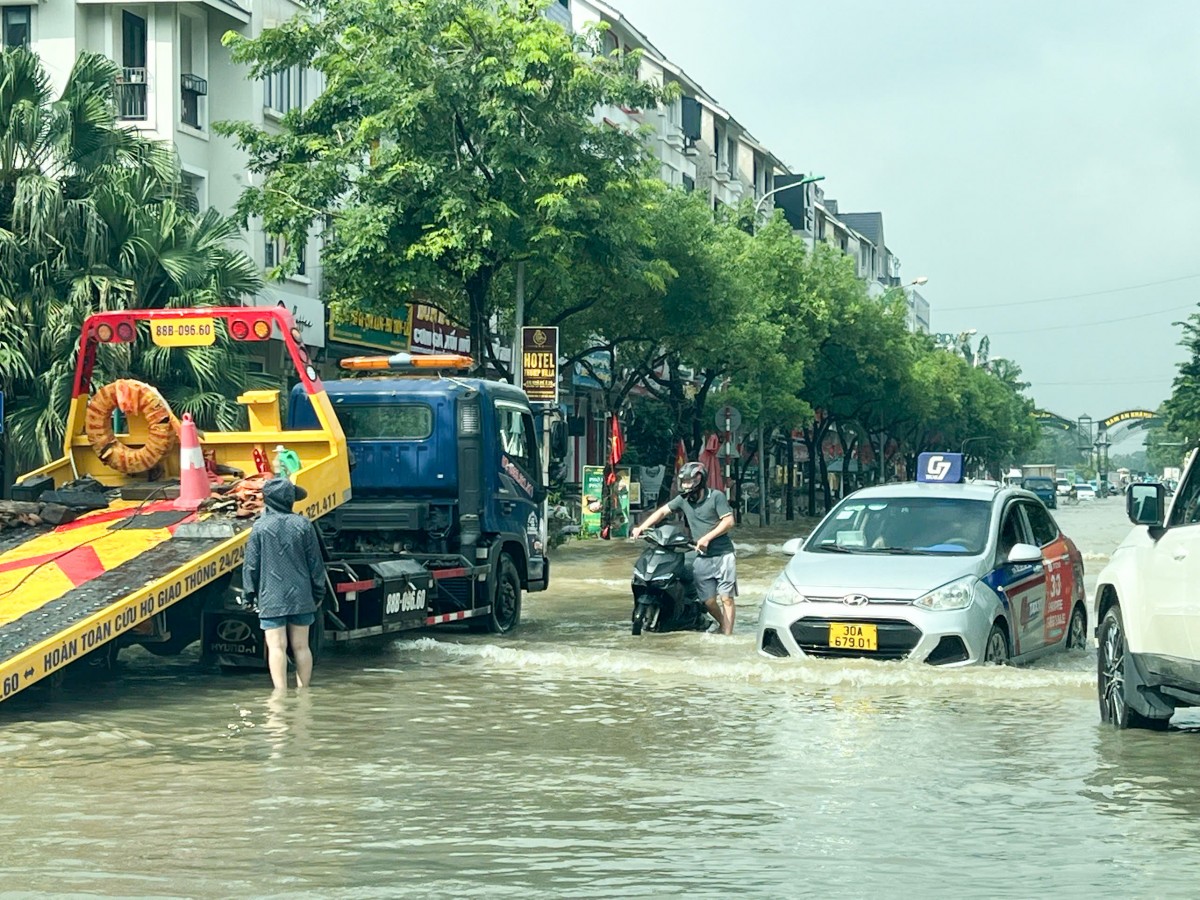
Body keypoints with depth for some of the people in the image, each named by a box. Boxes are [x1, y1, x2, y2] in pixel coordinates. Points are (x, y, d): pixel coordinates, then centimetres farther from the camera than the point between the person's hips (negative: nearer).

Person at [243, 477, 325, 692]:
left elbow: (251, 564, -1)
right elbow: (315, 562, 4)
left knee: (277, 646, -4)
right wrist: (318, 592, 14)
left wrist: (251, 594, 10)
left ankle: (281, 692, -10)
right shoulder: (303, 525, 0)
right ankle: (304, 691, 14)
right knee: (300, 646, 9)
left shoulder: (260, 527, -5)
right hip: (301, 597, 2)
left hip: (271, 598, -2)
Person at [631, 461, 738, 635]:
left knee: (726, 598, -7)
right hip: (702, 558, 5)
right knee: (708, 601, 4)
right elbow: (662, 512, 11)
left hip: (723, 555, -5)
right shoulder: (683, 499, 8)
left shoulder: (716, 496, -6)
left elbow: (729, 522, -10)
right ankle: (723, 626, 27)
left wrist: (707, 538, -16)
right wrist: (641, 528, 0)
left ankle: (727, 635, -5)